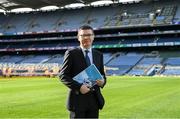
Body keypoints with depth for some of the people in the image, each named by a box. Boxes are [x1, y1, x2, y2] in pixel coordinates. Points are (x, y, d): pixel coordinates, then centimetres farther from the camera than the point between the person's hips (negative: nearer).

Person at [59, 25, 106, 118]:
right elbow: (63, 76, -7)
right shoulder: (71, 53, -3)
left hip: (94, 99, 5)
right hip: (78, 99, -4)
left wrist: (102, 81, -6)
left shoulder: (98, 55, 12)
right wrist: (79, 87, -19)